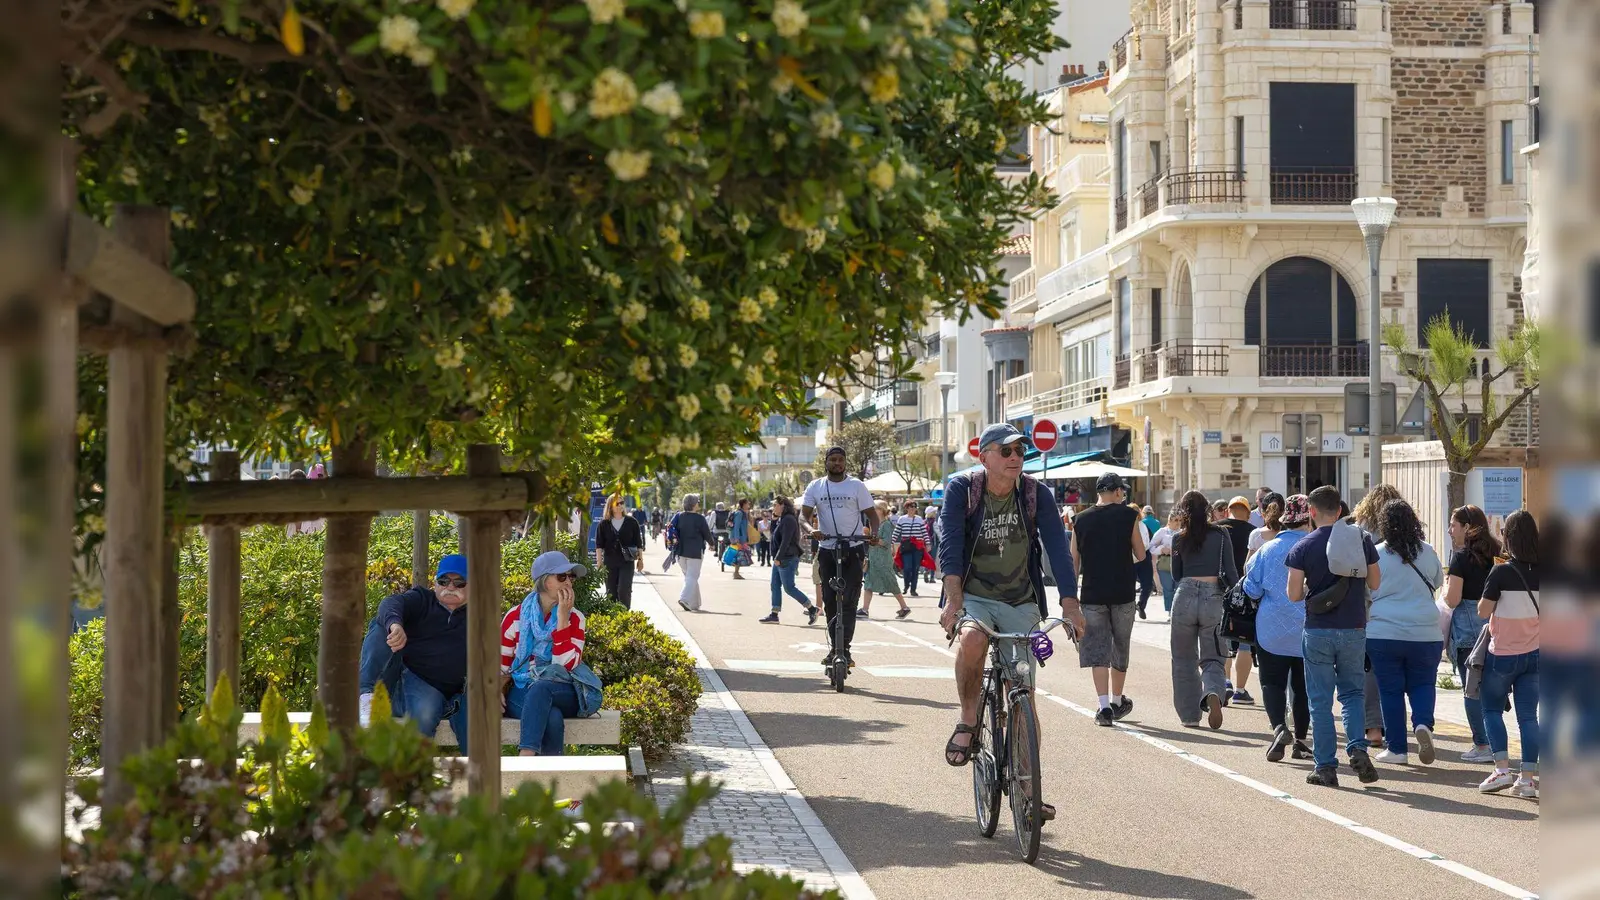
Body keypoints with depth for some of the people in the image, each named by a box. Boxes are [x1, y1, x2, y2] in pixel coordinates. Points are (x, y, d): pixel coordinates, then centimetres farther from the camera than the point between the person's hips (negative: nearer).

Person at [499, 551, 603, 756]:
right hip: (522, 693, 0)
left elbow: (566, 663, -10)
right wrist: (497, 690, -11)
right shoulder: (516, 616, 6)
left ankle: (526, 759, -46)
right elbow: (501, 665, 10)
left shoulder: (574, 618, 5)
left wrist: (562, 617, -12)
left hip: (565, 695, 0)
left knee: (540, 688, -37)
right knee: (553, 718, -36)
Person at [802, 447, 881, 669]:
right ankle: (834, 647, 15)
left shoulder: (856, 486, 2)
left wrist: (873, 533, -17)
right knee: (829, 601, 6)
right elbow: (805, 513, -1)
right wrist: (813, 528, -23)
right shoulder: (815, 487, 6)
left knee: (849, 601, -10)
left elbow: (871, 513, 3)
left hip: (853, 550, -2)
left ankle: (844, 648, -12)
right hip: (827, 550, 2)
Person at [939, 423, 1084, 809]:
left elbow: (1057, 548, -12)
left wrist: (1070, 604, -24)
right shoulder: (961, 489, -9)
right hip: (974, 597, -2)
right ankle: (968, 722, -14)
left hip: (1021, 603, 2)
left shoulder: (1036, 494, -5)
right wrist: (954, 599, -33)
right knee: (973, 639, -37)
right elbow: (950, 544, -19)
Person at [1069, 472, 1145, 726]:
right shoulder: (1128, 515, -3)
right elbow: (1140, 555, 3)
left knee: (1097, 650, 2)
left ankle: (1104, 706, -9)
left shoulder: (1081, 520, 4)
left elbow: (1074, 562, 6)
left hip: (1092, 595, 1)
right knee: (1120, 649, 15)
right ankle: (1117, 701, 28)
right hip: (1123, 594, -1)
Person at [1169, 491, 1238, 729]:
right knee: (1212, 659, 7)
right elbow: (1231, 571, 0)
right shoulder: (1220, 535, 2)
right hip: (1214, 599, 0)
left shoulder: (1180, 539, 4)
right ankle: (1213, 694, -25)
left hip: (1184, 597, 0)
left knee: (1184, 659, 14)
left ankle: (1189, 715, 14)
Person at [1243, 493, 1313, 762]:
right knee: (1303, 685, 13)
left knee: (1273, 682, 5)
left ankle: (1279, 728, -19)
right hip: (1309, 630, 1)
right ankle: (1300, 740, 18)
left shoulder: (1267, 550, -6)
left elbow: (1251, 590, -2)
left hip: (1273, 630, -1)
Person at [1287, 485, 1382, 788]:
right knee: (1353, 692, 16)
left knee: (1320, 701, 5)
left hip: (1318, 630, -2)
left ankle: (1326, 767, 5)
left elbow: (1294, 595, -9)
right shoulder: (1361, 541, -2)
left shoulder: (1304, 547, -7)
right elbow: (1375, 584, 5)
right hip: (1354, 629, 2)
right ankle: (1358, 748, -5)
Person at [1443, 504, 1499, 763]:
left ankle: (1482, 746, -1)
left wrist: (1446, 583, 4)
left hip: (1468, 626, -7)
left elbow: (1452, 599, -14)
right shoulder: (1495, 554, 9)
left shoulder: (1461, 557, -10)